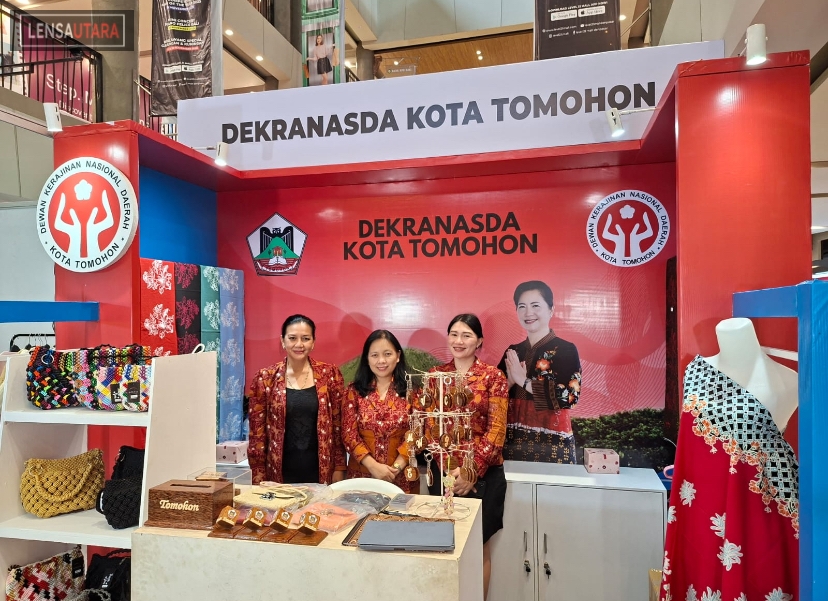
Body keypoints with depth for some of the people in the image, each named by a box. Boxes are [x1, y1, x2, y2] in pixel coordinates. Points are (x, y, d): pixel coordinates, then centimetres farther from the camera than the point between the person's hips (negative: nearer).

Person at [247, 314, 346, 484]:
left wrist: (339, 468, -1)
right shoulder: (265, 379, -3)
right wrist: (259, 475, -1)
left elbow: (339, 425, 1)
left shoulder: (330, 374, -2)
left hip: (320, 470, 0)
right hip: (280, 471, 0)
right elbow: (257, 431, 0)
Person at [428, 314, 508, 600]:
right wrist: (449, 470, -9)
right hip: (443, 473, 3)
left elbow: (496, 430, -9)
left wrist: (472, 471, -15)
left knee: (478, 545, 10)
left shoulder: (493, 376, -6)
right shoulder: (435, 374, 2)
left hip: (484, 474, -2)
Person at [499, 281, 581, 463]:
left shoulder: (566, 350, -6)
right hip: (513, 441, 4)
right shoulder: (512, 352, 8)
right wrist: (510, 381, -13)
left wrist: (524, 381, -15)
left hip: (552, 443, -4)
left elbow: (568, 395, -19)